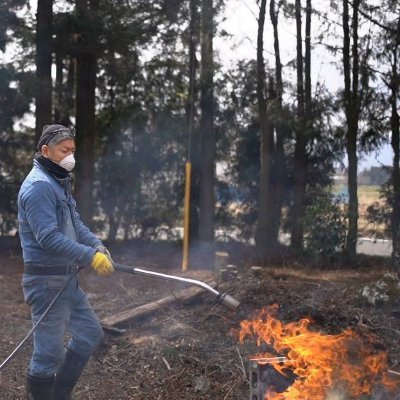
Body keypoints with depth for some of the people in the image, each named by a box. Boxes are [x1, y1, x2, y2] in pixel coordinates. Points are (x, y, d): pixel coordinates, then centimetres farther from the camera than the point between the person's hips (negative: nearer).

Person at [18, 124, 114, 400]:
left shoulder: (60, 183, 14)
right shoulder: (39, 185, -18)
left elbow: (76, 224, 16)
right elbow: (49, 238, -25)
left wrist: (98, 246, -1)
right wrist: (91, 257, -24)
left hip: (67, 278, 10)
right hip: (47, 280, -10)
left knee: (90, 333, 18)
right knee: (49, 352, -2)